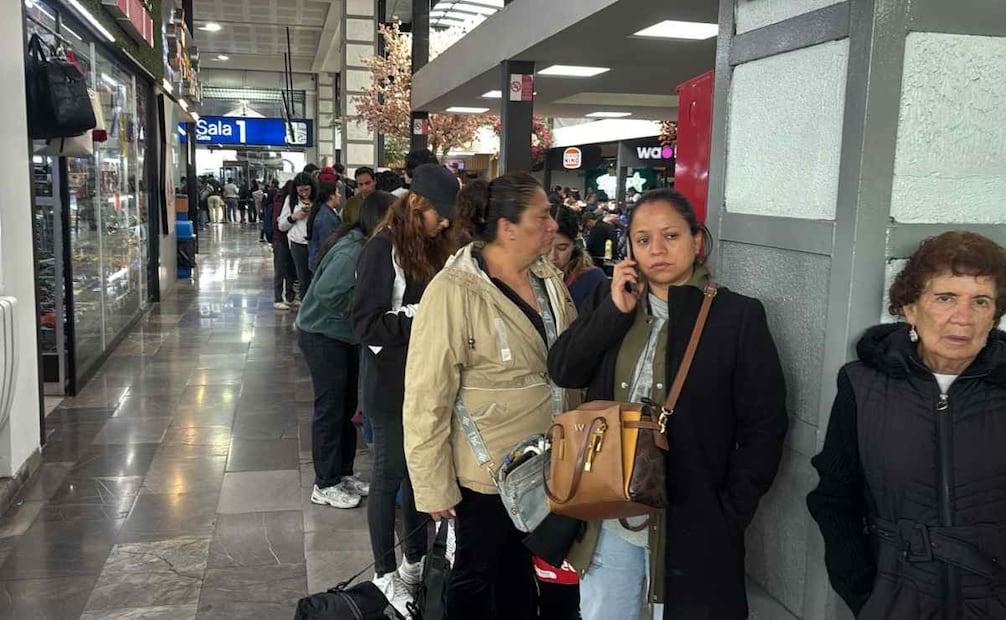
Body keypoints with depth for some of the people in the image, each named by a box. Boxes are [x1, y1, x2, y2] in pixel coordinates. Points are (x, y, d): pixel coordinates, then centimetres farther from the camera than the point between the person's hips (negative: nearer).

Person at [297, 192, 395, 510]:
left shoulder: (367, 247, 1)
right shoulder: (351, 251, -26)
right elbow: (326, 293, -31)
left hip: (344, 335, 9)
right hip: (322, 336, -9)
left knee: (347, 406, 16)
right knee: (330, 408, 1)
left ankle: (343, 473, 30)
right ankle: (325, 485, 14)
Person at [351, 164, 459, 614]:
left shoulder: (434, 248, 8)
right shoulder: (384, 249, -13)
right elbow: (367, 324, -18)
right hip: (392, 383, -6)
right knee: (391, 472, 5)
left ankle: (416, 560, 29)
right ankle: (385, 573, 20)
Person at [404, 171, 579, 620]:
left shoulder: (549, 278, 0)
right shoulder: (454, 293, -21)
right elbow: (426, 399, -20)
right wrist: (434, 486, -17)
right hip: (489, 469, -6)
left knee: (521, 566, 24)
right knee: (476, 573, 16)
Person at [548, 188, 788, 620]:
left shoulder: (738, 315, -7)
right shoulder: (609, 301, 6)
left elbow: (764, 427, -7)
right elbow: (562, 371, -4)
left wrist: (730, 515, -11)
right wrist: (615, 311, -12)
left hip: (690, 523, -3)